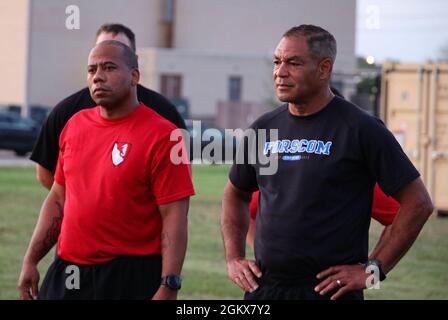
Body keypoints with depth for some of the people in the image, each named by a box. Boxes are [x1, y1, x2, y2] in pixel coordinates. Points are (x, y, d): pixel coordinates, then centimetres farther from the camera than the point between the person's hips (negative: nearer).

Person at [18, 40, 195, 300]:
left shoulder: (161, 135, -10)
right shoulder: (75, 125, 10)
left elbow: (174, 217, -14)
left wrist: (168, 288, -21)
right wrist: (31, 260, 14)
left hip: (131, 279, -6)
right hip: (66, 275, 6)